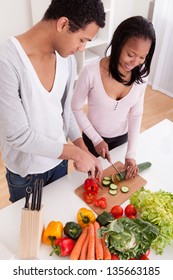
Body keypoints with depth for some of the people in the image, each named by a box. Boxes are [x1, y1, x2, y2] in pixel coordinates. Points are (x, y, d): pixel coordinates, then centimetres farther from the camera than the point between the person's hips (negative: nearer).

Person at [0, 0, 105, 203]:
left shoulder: (67, 58, -8)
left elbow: (65, 110, 3)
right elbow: (18, 136, -28)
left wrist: (85, 151, -4)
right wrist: (76, 153, -22)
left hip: (59, 158, 5)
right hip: (25, 171, -5)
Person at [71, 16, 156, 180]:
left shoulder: (140, 75, -16)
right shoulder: (91, 72, -28)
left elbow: (135, 115, -9)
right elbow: (76, 109, -16)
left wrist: (131, 153, -12)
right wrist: (96, 139, -16)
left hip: (122, 137, 3)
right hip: (94, 138, -3)